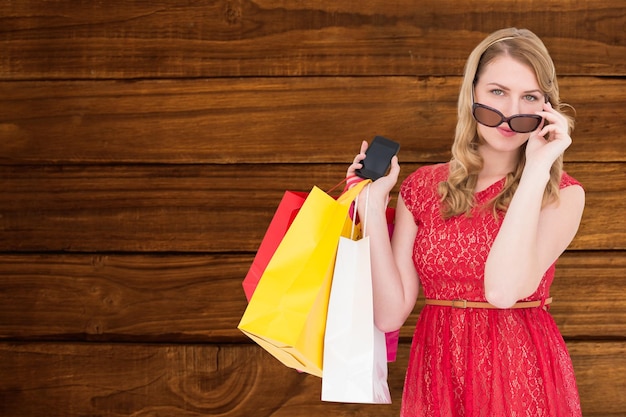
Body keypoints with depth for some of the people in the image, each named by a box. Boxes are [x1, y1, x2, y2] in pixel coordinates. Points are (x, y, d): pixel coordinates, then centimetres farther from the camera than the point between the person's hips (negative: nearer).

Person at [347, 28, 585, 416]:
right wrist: (373, 206, -7)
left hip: (524, 380, -2)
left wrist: (537, 167, -20)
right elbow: (390, 314, -5)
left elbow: (504, 290, -24)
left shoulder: (562, 195, -6)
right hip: (437, 379, 2)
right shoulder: (422, 187, 2)